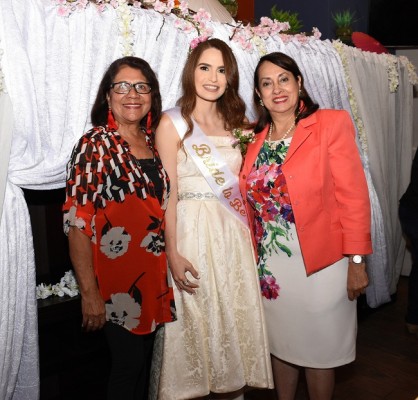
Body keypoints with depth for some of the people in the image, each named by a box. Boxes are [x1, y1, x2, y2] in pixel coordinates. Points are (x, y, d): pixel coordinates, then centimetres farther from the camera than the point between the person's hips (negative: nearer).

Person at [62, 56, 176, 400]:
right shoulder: (95, 146, -12)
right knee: (129, 362, 6)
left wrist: (173, 264, 11)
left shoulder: (154, 142, 7)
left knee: (145, 358, 18)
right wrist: (89, 293, -18)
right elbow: (77, 224, -16)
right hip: (117, 280, -6)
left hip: (154, 277, 6)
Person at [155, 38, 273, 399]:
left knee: (237, 316, 12)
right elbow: (167, 193, -9)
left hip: (234, 233, 5)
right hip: (193, 231, -4)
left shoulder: (236, 122, 11)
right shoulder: (172, 123, -4)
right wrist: (172, 252, -14)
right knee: (197, 319, 6)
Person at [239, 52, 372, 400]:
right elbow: (252, 202, 7)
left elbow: (353, 196, -10)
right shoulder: (255, 140, 6)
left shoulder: (332, 124, -7)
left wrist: (357, 260, -12)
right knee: (280, 345, 18)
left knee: (317, 352, 11)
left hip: (318, 263, -4)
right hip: (269, 264, 4)